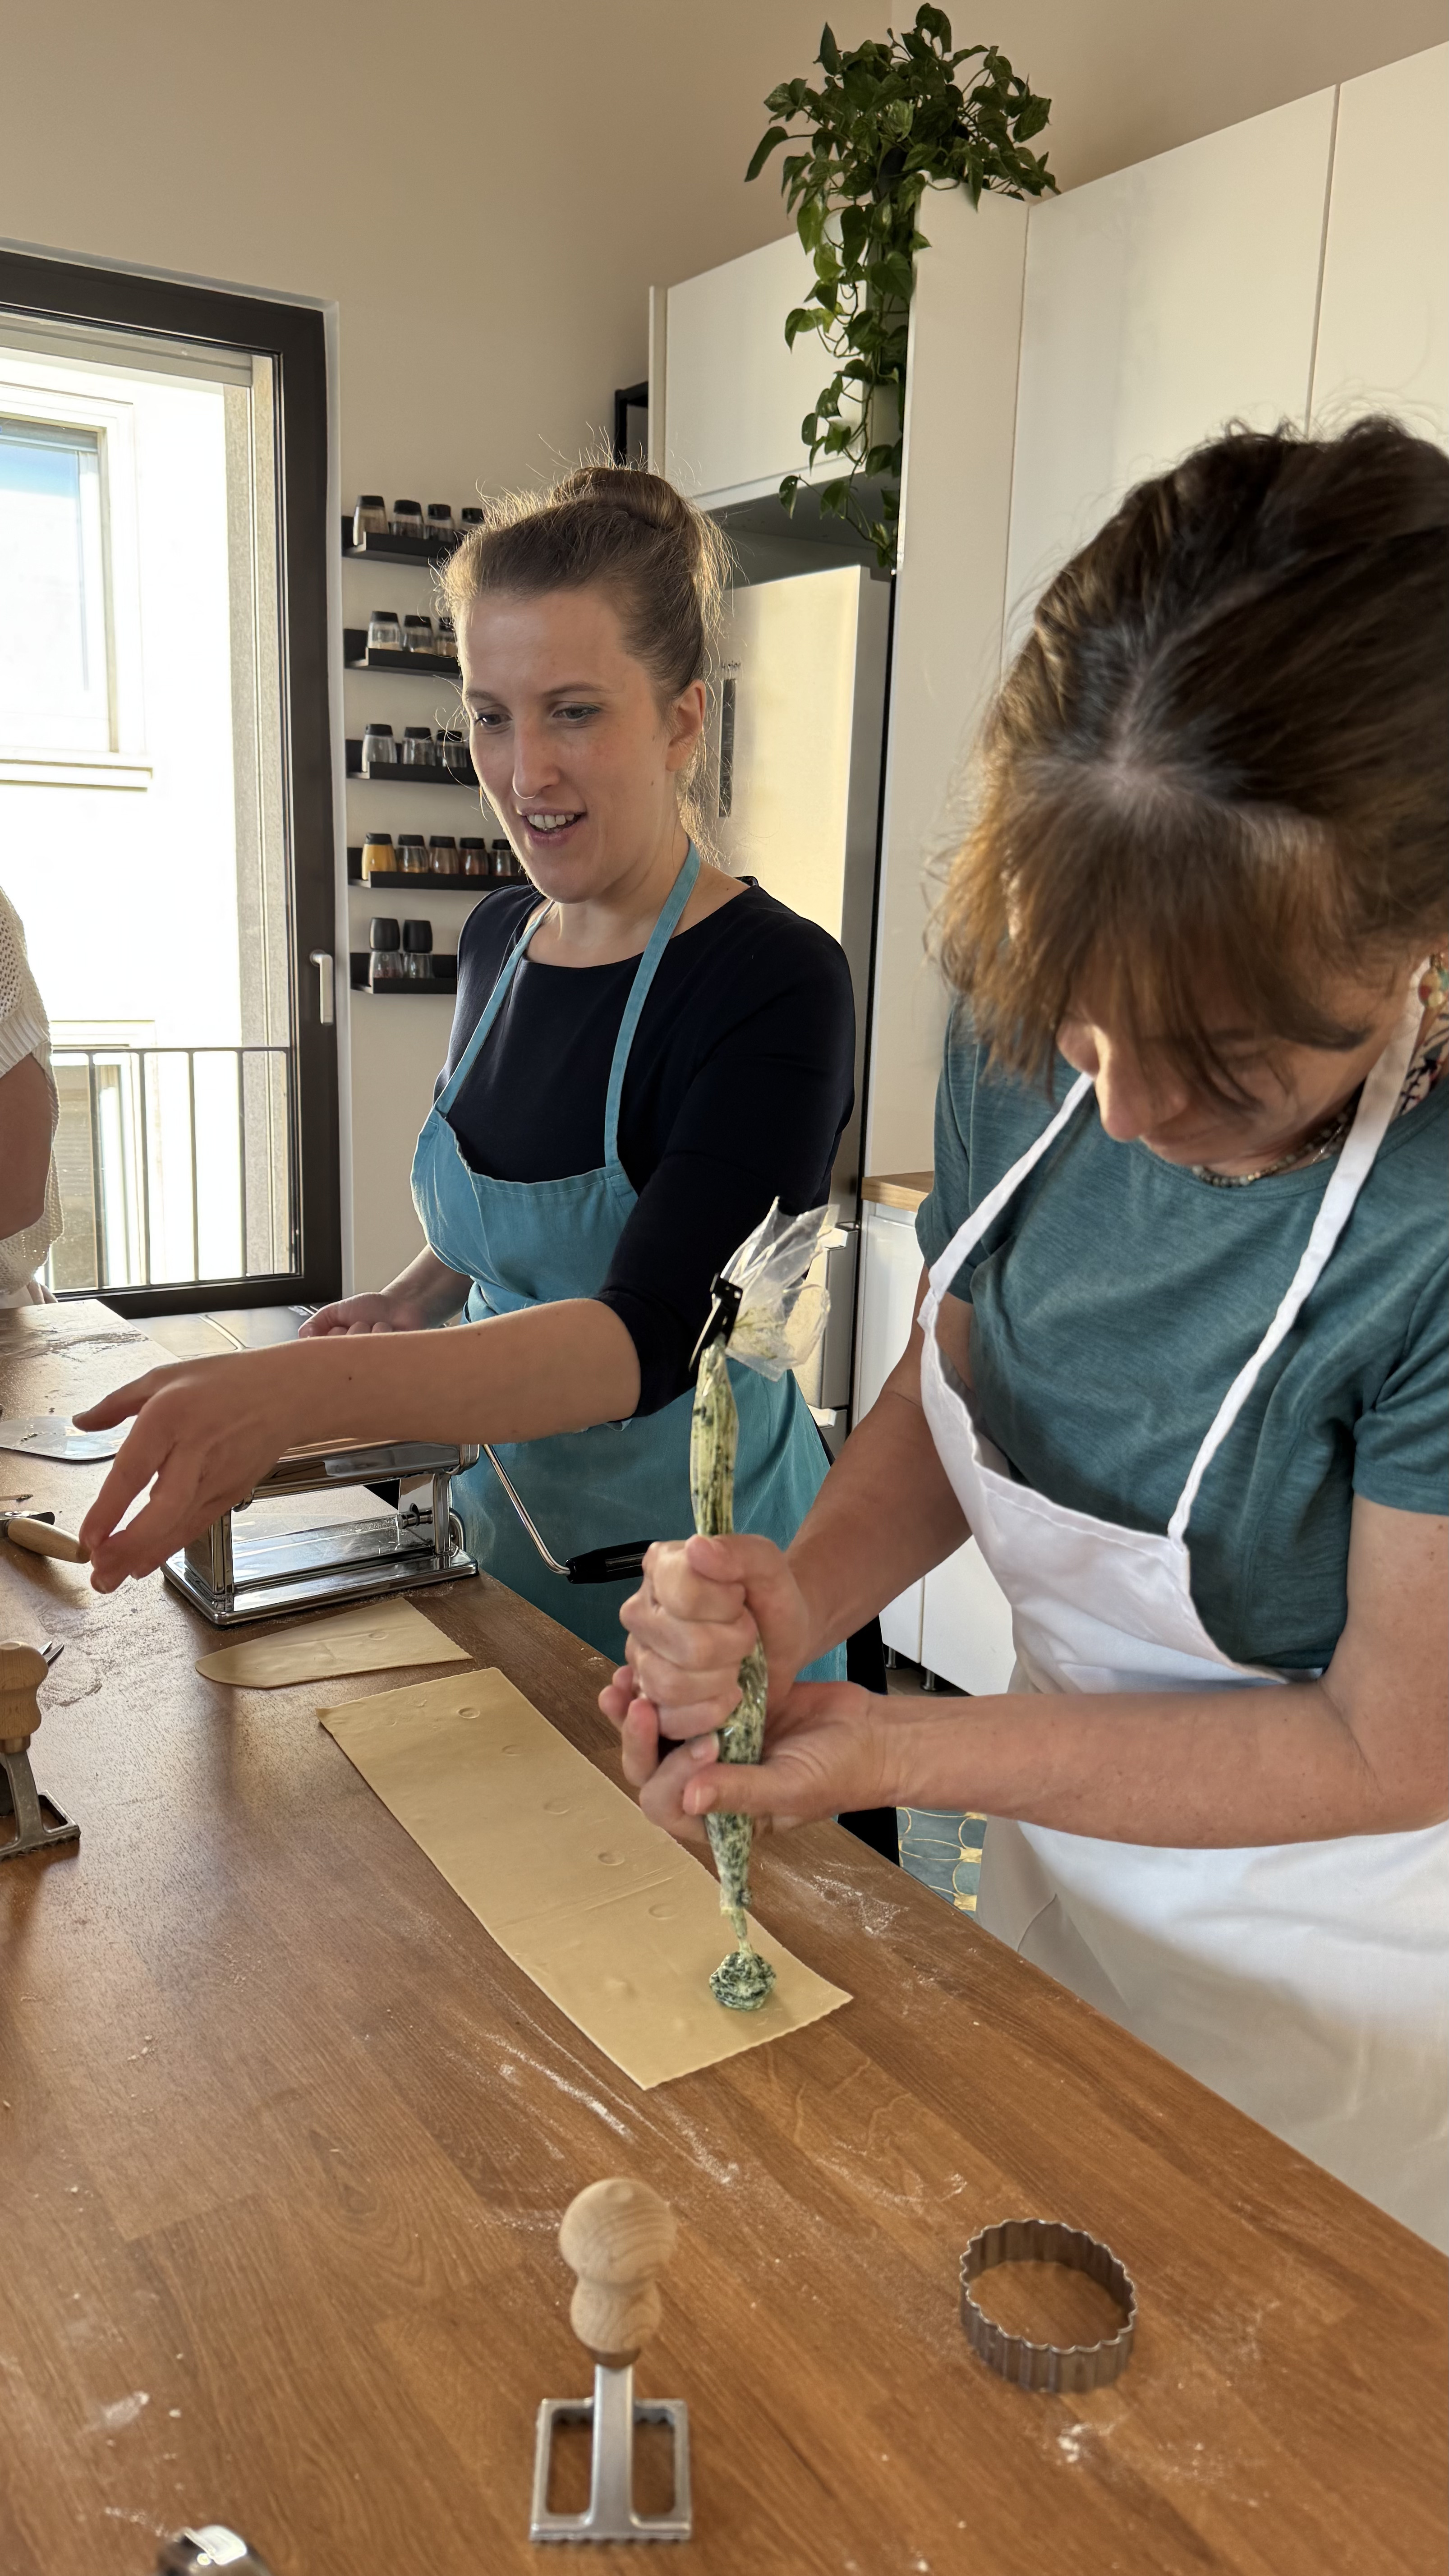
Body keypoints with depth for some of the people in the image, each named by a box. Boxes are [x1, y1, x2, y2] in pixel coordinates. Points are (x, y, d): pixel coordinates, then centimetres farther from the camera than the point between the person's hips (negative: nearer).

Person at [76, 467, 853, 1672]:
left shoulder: (775, 981, -22)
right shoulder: (499, 937, 0)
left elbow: (649, 1335, -34)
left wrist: (295, 1390, -46)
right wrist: (412, 1300, -2)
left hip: (688, 1556, -6)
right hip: (504, 1517, 7)